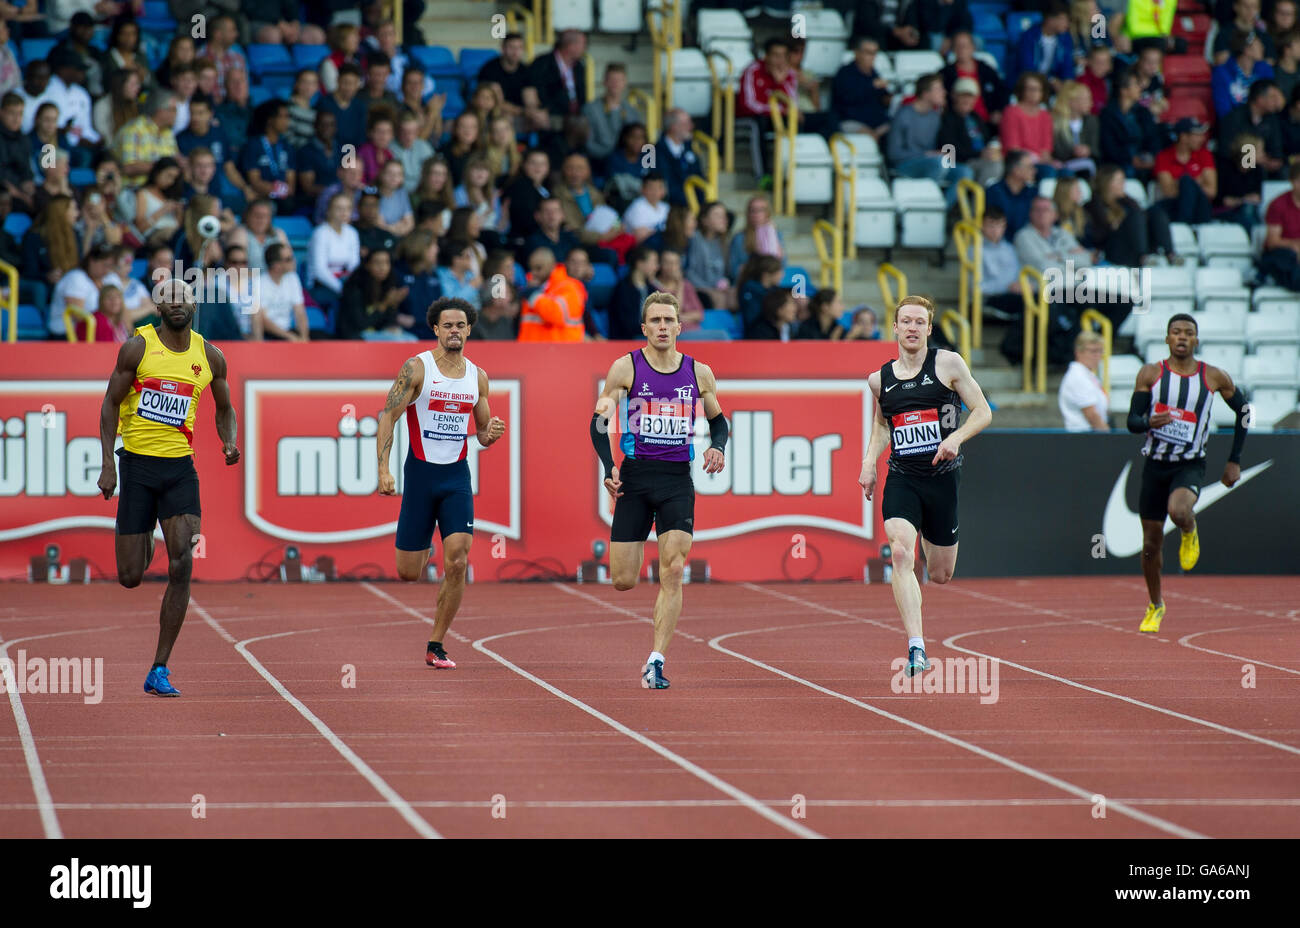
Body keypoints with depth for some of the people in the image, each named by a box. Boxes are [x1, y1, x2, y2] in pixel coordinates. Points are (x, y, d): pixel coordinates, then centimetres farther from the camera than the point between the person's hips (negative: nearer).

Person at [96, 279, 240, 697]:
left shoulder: (210, 356, 5)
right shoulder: (138, 347, -4)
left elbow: (224, 408, 18)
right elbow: (111, 403, 0)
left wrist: (229, 443, -3)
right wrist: (107, 463, -8)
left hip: (181, 468, 2)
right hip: (138, 463, -2)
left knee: (182, 567, -13)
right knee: (130, 577, 1)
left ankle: (159, 671, -7)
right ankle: (142, 545, 44)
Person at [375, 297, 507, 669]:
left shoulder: (478, 376, 7)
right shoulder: (416, 368, -6)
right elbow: (388, 417, -9)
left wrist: (489, 434, -7)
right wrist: (384, 469, -19)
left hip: (457, 476, 2)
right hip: (420, 472, -2)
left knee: (457, 561, -14)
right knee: (408, 573, 2)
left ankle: (436, 646, -2)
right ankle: (424, 550, 42)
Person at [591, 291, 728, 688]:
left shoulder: (699, 373, 6)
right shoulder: (626, 368, 0)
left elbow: (718, 420, 20)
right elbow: (599, 422, 2)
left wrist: (718, 447, -2)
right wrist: (608, 467, -13)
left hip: (678, 480, 1)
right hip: (636, 476, -1)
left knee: (672, 573, -12)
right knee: (623, 581, -1)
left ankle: (656, 662, -10)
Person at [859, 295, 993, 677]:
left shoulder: (948, 364, -2)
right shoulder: (879, 379, 7)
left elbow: (983, 412, 0)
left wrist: (956, 437, -18)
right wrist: (869, 462, 8)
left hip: (942, 477, -1)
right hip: (901, 479, 1)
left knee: (941, 575, 9)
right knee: (900, 553, -24)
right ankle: (916, 651, -27)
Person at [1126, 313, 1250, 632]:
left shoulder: (1214, 377, -4)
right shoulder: (1150, 373, -2)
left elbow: (1243, 410, 11)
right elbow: (1132, 422, -3)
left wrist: (1234, 460, 9)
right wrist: (1149, 421, -28)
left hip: (1190, 465, -2)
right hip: (1155, 463, 2)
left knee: (1178, 511, -34)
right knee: (1151, 543, 6)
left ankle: (1190, 533, 4)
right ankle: (1156, 606, 28)